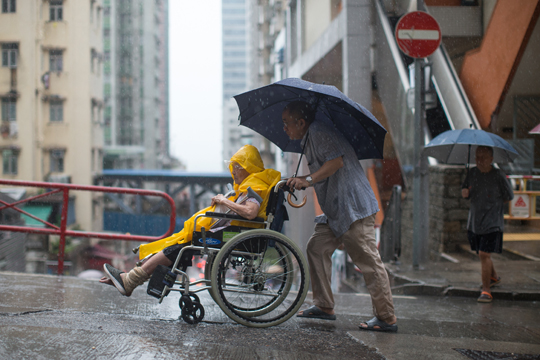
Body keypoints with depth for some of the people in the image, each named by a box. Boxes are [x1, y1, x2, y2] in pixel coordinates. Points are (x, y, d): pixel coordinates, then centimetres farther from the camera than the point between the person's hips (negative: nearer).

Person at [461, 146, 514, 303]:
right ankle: (494, 277, 45)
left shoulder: (498, 176, -11)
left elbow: (509, 196, 0)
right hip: (474, 222, 6)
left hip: (492, 223, -6)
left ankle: (486, 290, -7)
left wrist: (493, 204, -2)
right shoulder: (472, 173, 4)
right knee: (482, 253, 19)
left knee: (484, 254, -13)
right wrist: (464, 192, -9)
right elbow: (466, 190, 13)